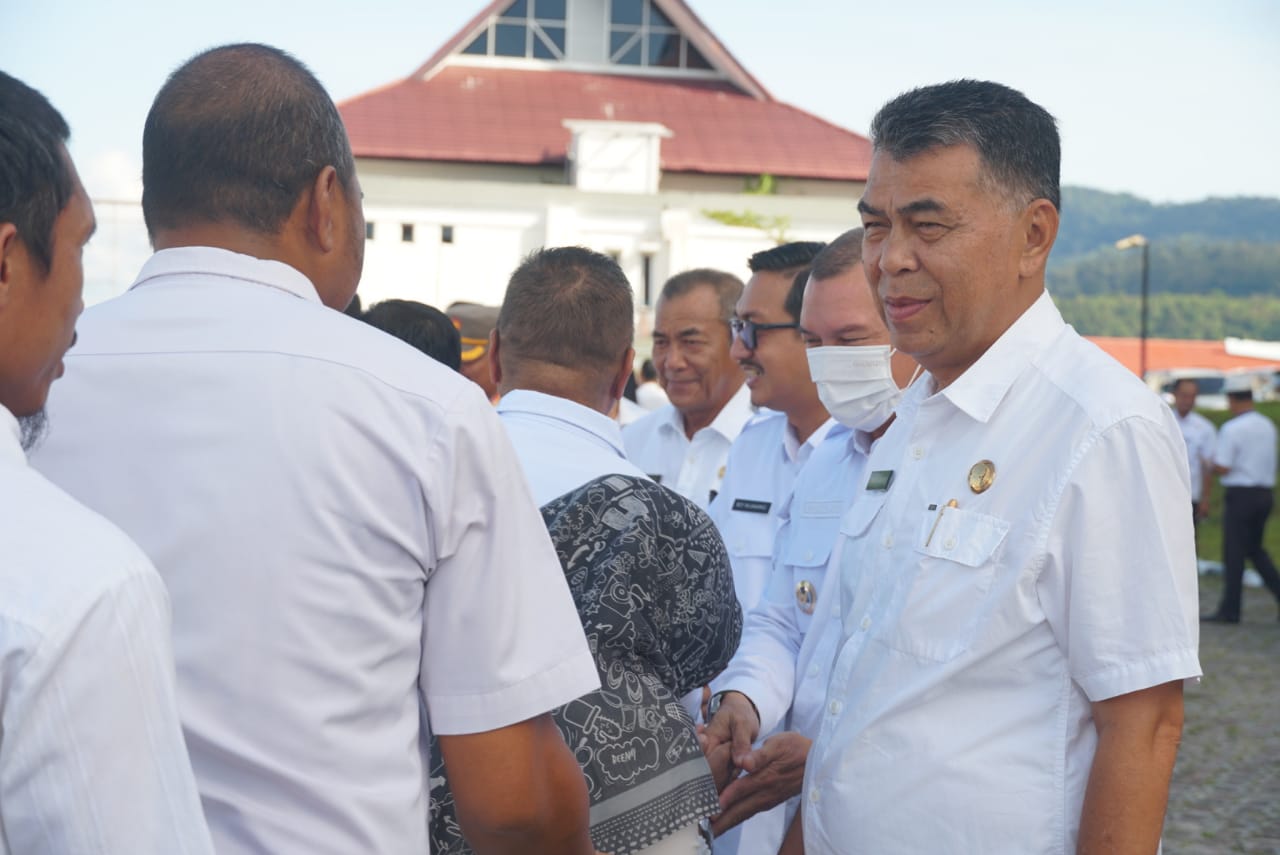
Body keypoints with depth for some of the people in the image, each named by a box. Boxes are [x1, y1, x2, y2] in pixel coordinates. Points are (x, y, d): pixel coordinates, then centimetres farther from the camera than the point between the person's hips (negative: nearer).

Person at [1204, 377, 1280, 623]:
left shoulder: (1232, 428, -15)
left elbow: (1223, 468, -17)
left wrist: (1213, 462, 4)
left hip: (1240, 494, -7)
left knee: (1234, 552, 1)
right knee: (1255, 548, 19)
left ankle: (1230, 610, 7)